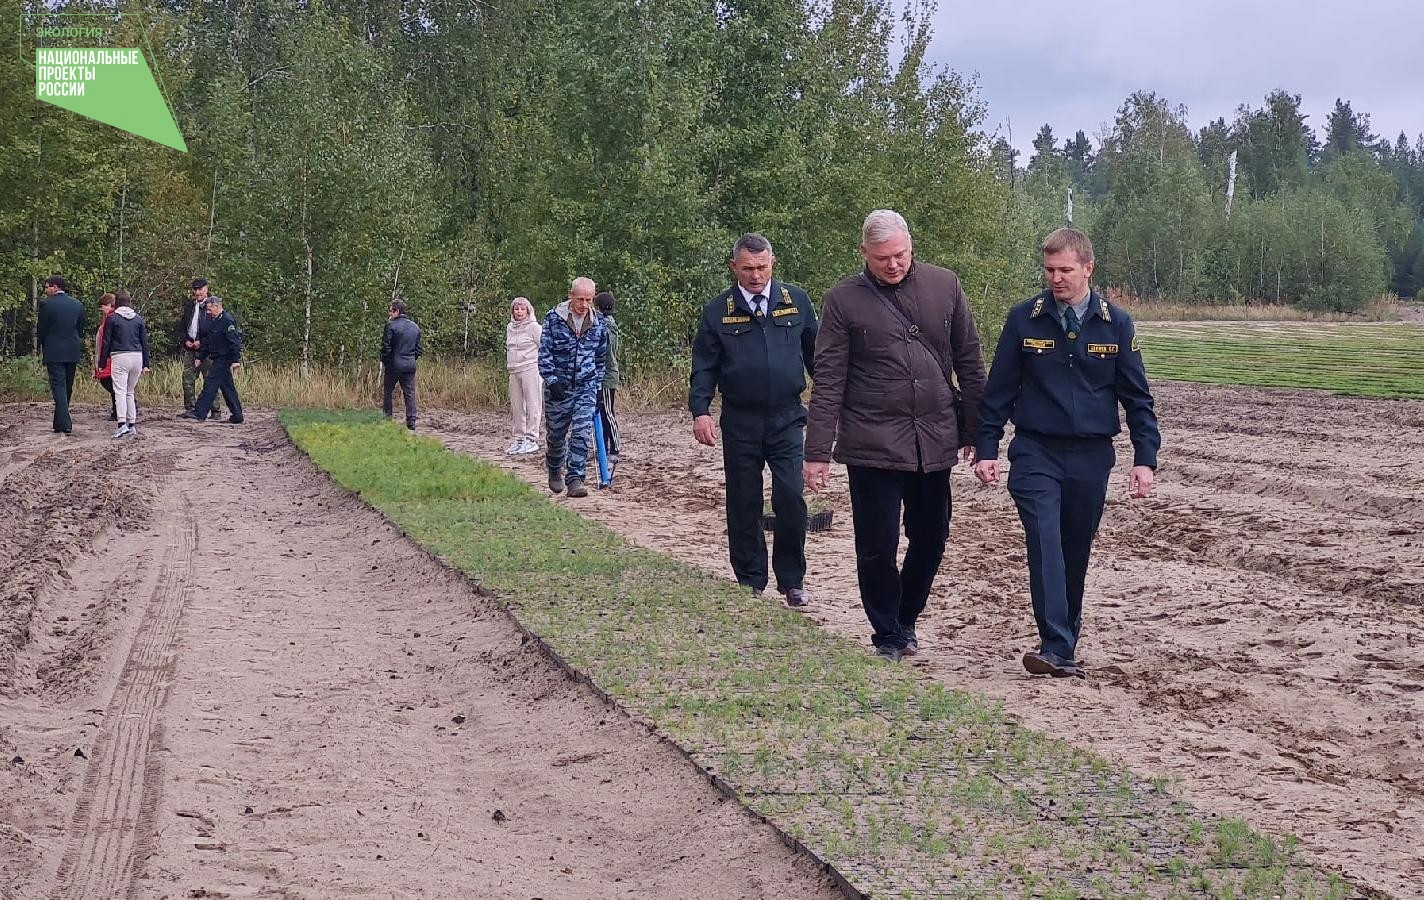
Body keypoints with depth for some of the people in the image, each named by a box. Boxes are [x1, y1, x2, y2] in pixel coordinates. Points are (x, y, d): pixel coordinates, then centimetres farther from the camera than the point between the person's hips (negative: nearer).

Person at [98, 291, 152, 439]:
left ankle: (122, 424, -23)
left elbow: (106, 343, 0)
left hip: (119, 357, -4)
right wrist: (145, 364, 17)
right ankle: (132, 424, 12)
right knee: (131, 392, 14)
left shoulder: (112, 318, -1)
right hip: (137, 357, 4)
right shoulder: (138, 319, 10)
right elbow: (144, 342, 12)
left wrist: (102, 363, 6)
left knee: (120, 391, -9)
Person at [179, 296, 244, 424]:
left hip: (223, 359, -10)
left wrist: (236, 360, -26)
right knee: (227, 388, 11)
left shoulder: (227, 321, -15)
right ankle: (237, 417, 14)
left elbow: (234, 342, -21)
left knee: (210, 384, -10)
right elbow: (207, 342, 21)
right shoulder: (213, 320, 15)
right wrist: (200, 358, 19)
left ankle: (199, 413, -10)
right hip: (217, 359, 10)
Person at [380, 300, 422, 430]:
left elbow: (386, 347, -10)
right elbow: (418, 349, 11)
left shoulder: (391, 325, -10)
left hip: (393, 365, -4)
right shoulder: (415, 327, 8)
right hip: (410, 365, 4)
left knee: (387, 393, 10)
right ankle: (411, 422, 1)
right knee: (409, 394, 5)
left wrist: (384, 363, 4)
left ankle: (387, 420, 10)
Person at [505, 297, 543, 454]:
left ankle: (532, 440, -5)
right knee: (517, 407, 8)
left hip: (530, 369, -7)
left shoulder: (533, 327, -6)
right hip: (514, 371, 7)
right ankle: (519, 439, 14)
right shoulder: (510, 327, 15)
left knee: (532, 405, -5)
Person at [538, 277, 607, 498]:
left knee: (581, 434, -11)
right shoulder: (554, 318, -7)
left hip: (586, 387, 1)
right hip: (558, 386, -1)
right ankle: (555, 471, 37)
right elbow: (544, 353, -6)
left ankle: (575, 479, -11)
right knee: (556, 434, 12)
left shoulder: (598, 322, 2)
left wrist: (598, 386, 10)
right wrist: (552, 380, -16)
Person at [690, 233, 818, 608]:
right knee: (743, 506, 5)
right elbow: (704, 365, 2)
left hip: (786, 418, 0)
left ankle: (792, 580, 7)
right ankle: (751, 583, 16)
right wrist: (700, 411, -11)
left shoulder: (796, 301, 5)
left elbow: (815, 353, 12)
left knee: (791, 499, -9)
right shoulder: (718, 310, 2)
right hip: (740, 423, 0)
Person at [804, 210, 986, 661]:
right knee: (877, 547, 0)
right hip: (872, 445, -3)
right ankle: (888, 637, 17)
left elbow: (969, 363, 9)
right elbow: (827, 382, -5)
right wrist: (818, 451, -9)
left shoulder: (944, 286, 3)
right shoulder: (844, 300, -4)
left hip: (934, 441, 3)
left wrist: (976, 430, 7)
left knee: (930, 539, 12)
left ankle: (906, 619, 33)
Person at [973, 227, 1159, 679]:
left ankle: (1064, 638, 23)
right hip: (1036, 454, -2)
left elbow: (1137, 397, 6)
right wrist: (986, 449, 1)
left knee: (1076, 554, 9)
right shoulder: (1024, 319, 0)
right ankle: (1058, 649, -20)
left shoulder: (1115, 324, 2)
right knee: (1045, 545, -16)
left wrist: (1145, 458, 0)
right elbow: (999, 390, 5)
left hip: (1091, 456, 2)